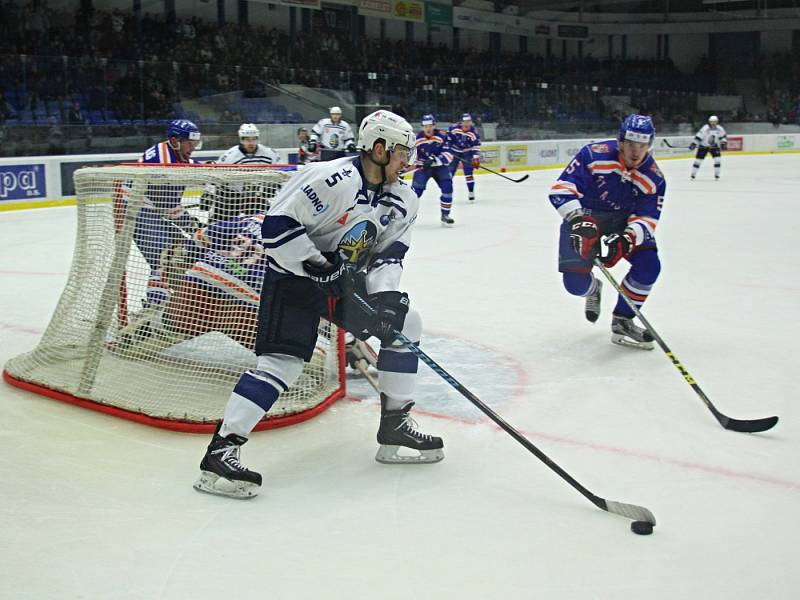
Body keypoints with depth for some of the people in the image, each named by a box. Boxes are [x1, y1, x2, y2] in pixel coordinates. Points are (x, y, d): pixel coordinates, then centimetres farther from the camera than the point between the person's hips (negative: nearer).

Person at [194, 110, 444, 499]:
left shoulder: (403, 201, 1)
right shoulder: (331, 179, -25)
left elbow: (388, 255, 2)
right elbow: (277, 225, -26)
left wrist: (387, 295, -15)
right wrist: (316, 264, -27)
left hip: (344, 280, 9)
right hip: (294, 277, -8)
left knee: (403, 323, 6)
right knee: (283, 360, -21)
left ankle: (395, 427, 14)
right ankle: (220, 451, -19)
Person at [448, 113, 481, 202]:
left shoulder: (473, 133, -15)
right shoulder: (454, 128, -17)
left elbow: (476, 146, -13)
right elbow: (448, 137, -1)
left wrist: (476, 158, -20)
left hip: (467, 152, -1)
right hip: (454, 151, 1)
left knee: (468, 173, -9)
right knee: (450, 171, -2)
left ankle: (471, 193, 0)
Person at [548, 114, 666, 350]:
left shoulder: (653, 178, -15)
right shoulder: (594, 155, -26)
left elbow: (646, 218, -15)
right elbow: (562, 188, -28)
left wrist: (627, 239, -36)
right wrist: (578, 220, -42)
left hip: (623, 220, 3)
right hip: (584, 215, -3)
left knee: (649, 265, -17)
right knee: (576, 282, -10)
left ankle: (622, 322, 1)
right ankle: (593, 289, 32)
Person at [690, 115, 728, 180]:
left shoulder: (720, 129, -9)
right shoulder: (705, 128, -22)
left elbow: (723, 136, 5)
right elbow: (698, 136, -22)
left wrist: (723, 143, -9)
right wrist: (693, 144, -27)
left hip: (714, 146, 3)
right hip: (704, 146, -3)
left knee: (718, 159, -12)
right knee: (698, 159, -2)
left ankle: (716, 174, -1)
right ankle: (693, 174, 13)